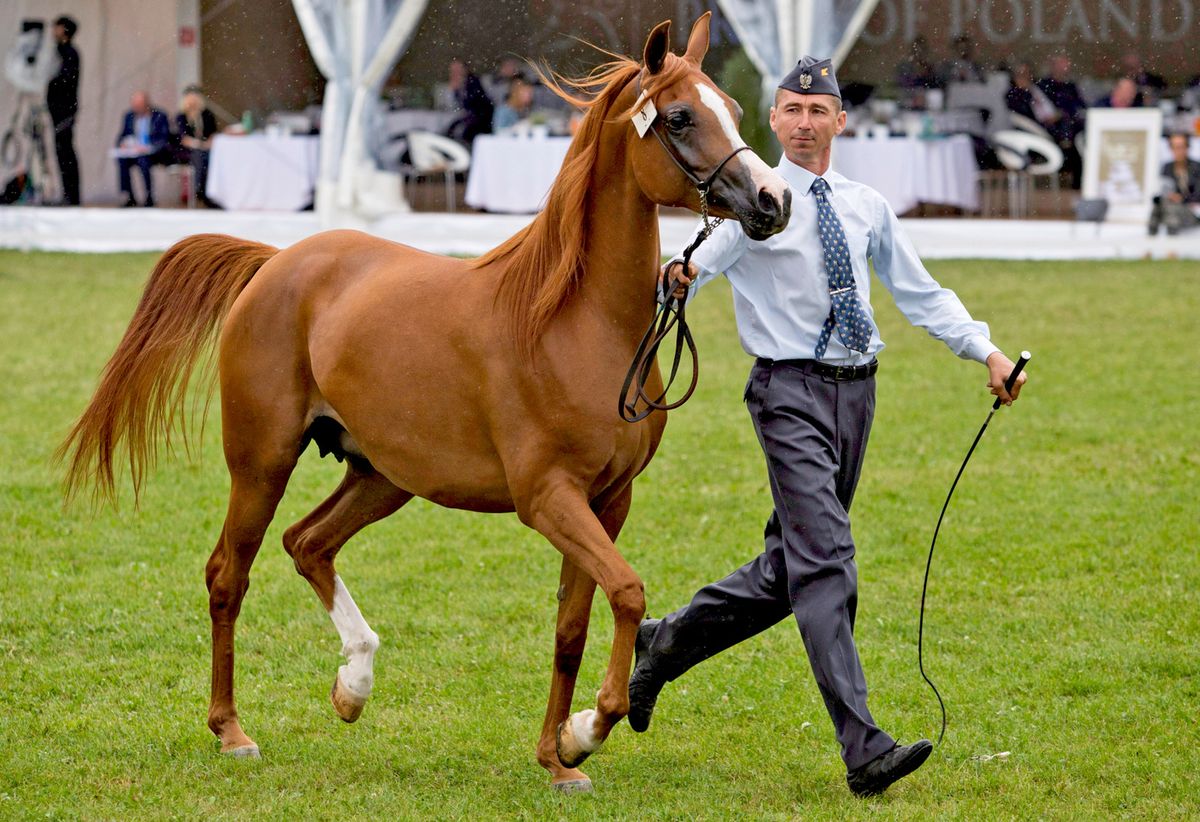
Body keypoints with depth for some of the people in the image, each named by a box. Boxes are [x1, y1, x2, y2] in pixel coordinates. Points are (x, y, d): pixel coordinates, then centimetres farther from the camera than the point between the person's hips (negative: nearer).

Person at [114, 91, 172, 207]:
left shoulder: (160, 116, -6)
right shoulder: (129, 115, 8)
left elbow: (165, 140, -11)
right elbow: (122, 136, 13)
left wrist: (148, 148, -26)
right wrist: (123, 143, -11)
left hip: (154, 152, -4)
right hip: (133, 151, 4)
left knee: (143, 159, -36)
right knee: (122, 160, -26)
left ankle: (149, 198, -27)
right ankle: (129, 198, -22)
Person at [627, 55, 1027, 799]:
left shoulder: (867, 207, 11)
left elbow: (922, 294, 17)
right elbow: (700, 264, -18)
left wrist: (988, 352, 7)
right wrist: (678, 280, -43)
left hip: (855, 390, 6)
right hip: (791, 392, -6)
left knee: (791, 567, 13)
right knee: (826, 562, -16)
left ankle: (668, 642, 35)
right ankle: (865, 751, -22)